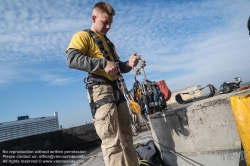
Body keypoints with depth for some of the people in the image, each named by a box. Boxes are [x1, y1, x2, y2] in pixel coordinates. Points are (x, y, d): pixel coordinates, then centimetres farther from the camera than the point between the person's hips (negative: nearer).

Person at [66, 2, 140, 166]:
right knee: (112, 140, -12)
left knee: (126, 136, 12)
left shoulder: (108, 42, 28)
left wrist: (128, 64, 8)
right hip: (100, 89, -8)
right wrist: (102, 63, -22)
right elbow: (72, 59, -15)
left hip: (116, 89, 9)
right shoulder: (83, 36, 4)